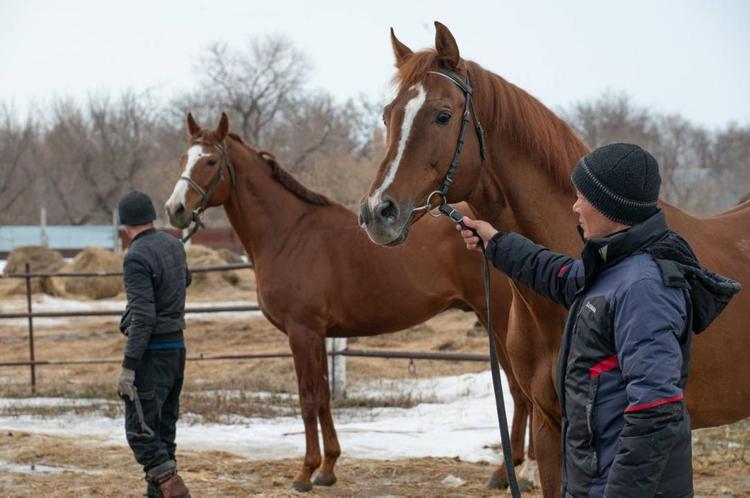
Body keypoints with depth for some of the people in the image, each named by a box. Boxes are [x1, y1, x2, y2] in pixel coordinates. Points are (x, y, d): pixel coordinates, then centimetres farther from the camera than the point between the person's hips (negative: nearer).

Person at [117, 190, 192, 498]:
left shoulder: (137, 257, -19)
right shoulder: (174, 246, 6)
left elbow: (143, 317, -25)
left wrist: (128, 368, -23)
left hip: (151, 351, -8)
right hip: (177, 346, 8)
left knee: (140, 429, -7)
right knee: (163, 428, 14)